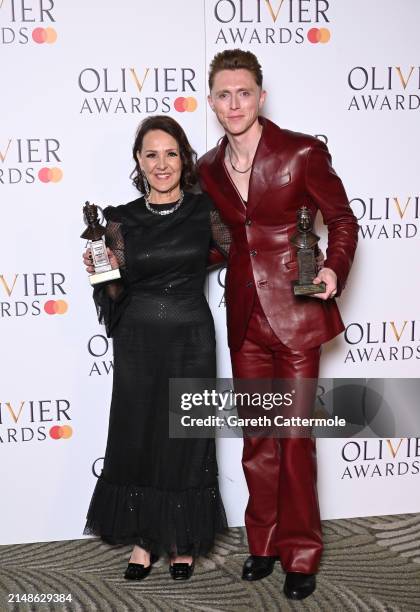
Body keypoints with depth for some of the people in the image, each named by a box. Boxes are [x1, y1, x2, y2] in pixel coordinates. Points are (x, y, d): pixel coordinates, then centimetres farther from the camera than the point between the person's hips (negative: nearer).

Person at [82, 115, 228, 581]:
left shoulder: (205, 210, -2)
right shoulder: (121, 219, 0)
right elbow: (116, 293, 3)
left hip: (190, 338, -1)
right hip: (138, 341, 1)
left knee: (187, 438, 6)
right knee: (137, 435, 8)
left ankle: (183, 540, 26)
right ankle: (143, 538, 26)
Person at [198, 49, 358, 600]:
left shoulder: (302, 153, -7)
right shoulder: (208, 169, 7)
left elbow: (342, 219, -1)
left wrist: (334, 270, -18)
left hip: (294, 315, -4)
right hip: (245, 317, 5)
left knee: (295, 437, 3)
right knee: (256, 438, 13)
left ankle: (300, 554, 21)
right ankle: (264, 543, 30)